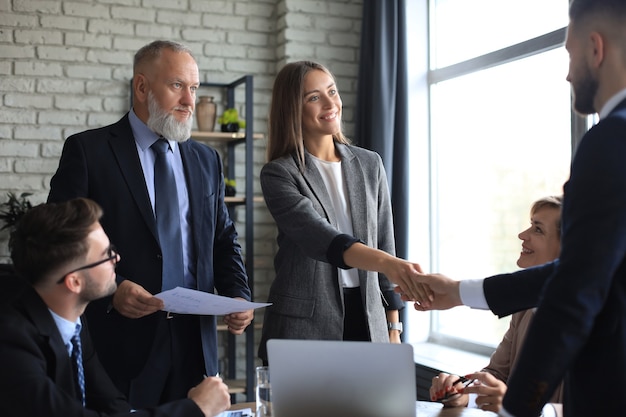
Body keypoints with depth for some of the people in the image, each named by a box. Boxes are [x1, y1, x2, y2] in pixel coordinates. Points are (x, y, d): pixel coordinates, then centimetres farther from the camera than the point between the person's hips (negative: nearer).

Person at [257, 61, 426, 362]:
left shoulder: (369, 164, 7)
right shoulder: (278, 174, -6)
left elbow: (384, 244, 10)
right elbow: (318, 237, -22)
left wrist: (393, 328, 8)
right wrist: (387, 263, -38)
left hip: (367, 320, 4)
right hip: (303, 325, -3)